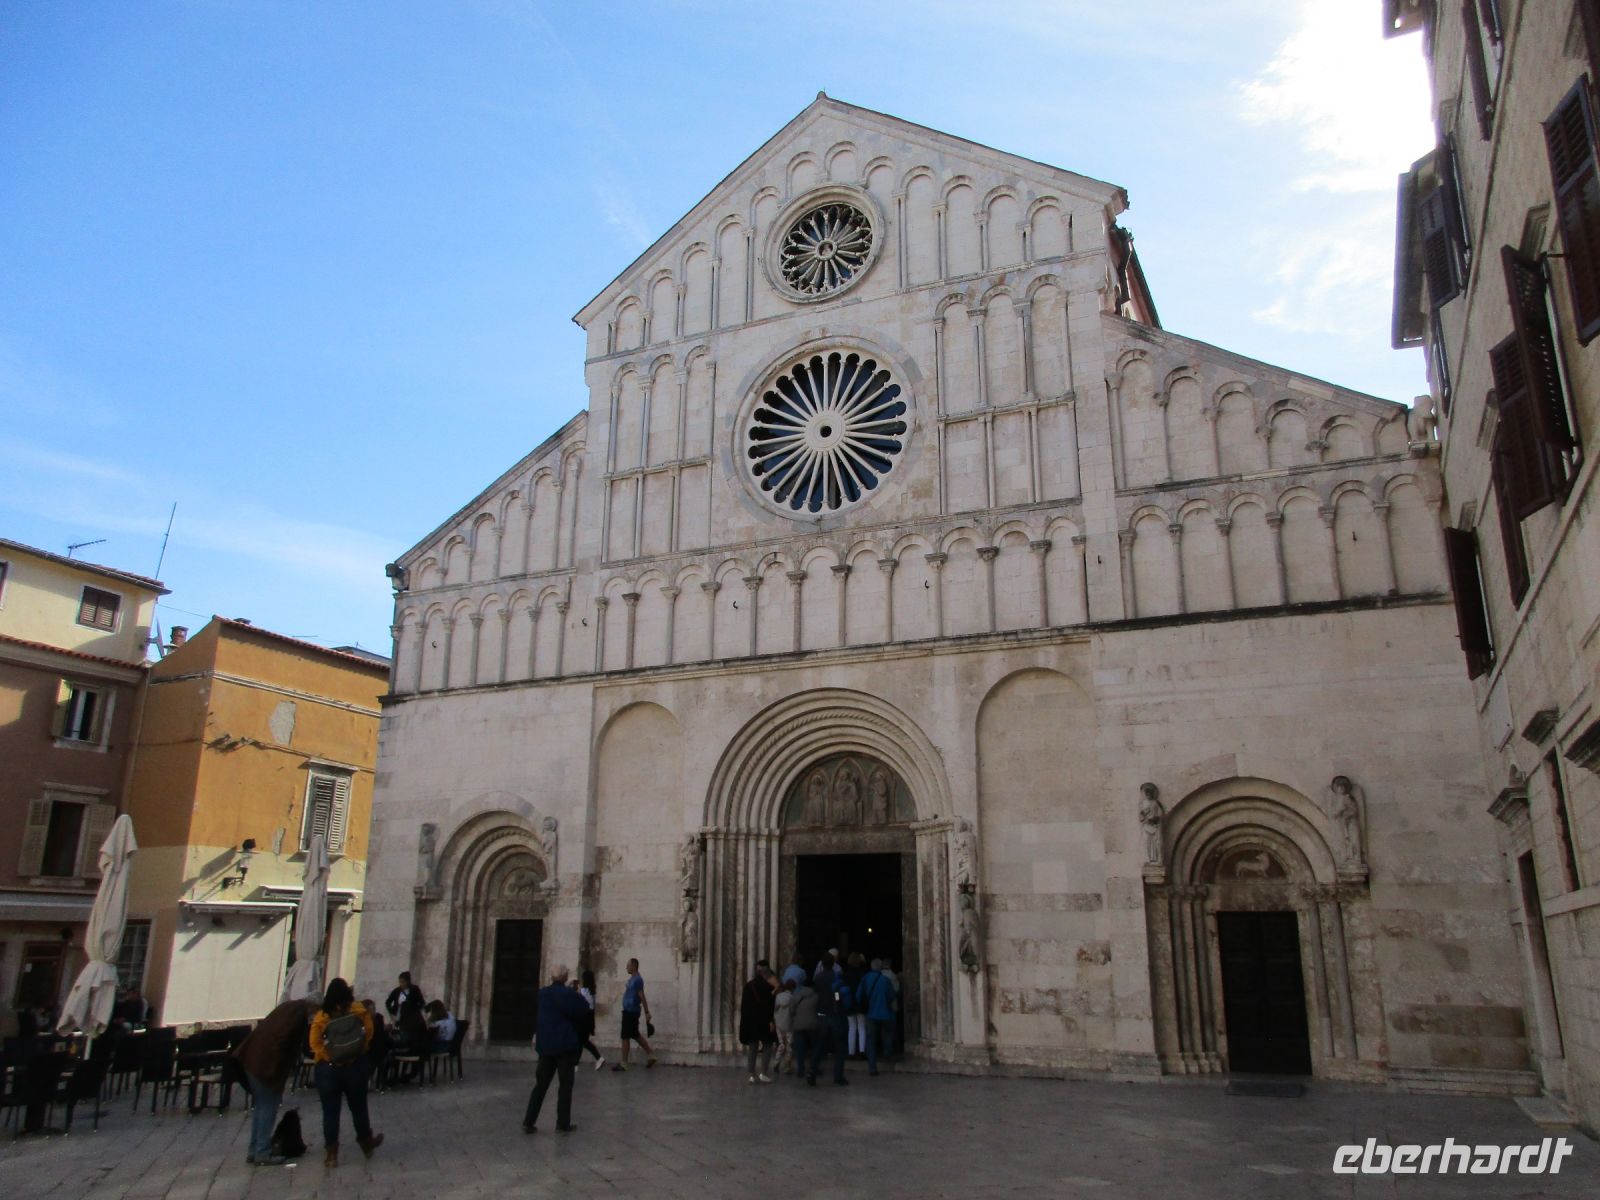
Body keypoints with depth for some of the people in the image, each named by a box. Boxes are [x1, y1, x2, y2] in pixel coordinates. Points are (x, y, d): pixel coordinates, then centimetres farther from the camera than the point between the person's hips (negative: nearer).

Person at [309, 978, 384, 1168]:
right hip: (354, 1066, 1)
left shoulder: (321, 1016, -6)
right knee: (358, 1107, 16)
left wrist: (329, 1056, 0)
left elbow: (315, 1043, -10)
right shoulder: (359, 1011, -4)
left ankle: (331, 1152, 10)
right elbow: (368, 1034, -3)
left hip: (327, 1068, -1)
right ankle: (366, 1143, 31)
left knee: (330, 1111, 8)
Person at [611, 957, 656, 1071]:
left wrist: (647, 1012, -20)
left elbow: (642, 997, -19)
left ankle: (623, 1063, 7)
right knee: (635, 1035, 15)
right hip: (629, 1011, 10)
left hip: (631, 1012, -10)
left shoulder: (637, 979, -18)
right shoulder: (633, 978, 12)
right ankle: (651, 1055, 21)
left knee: (625, 1037, -2)